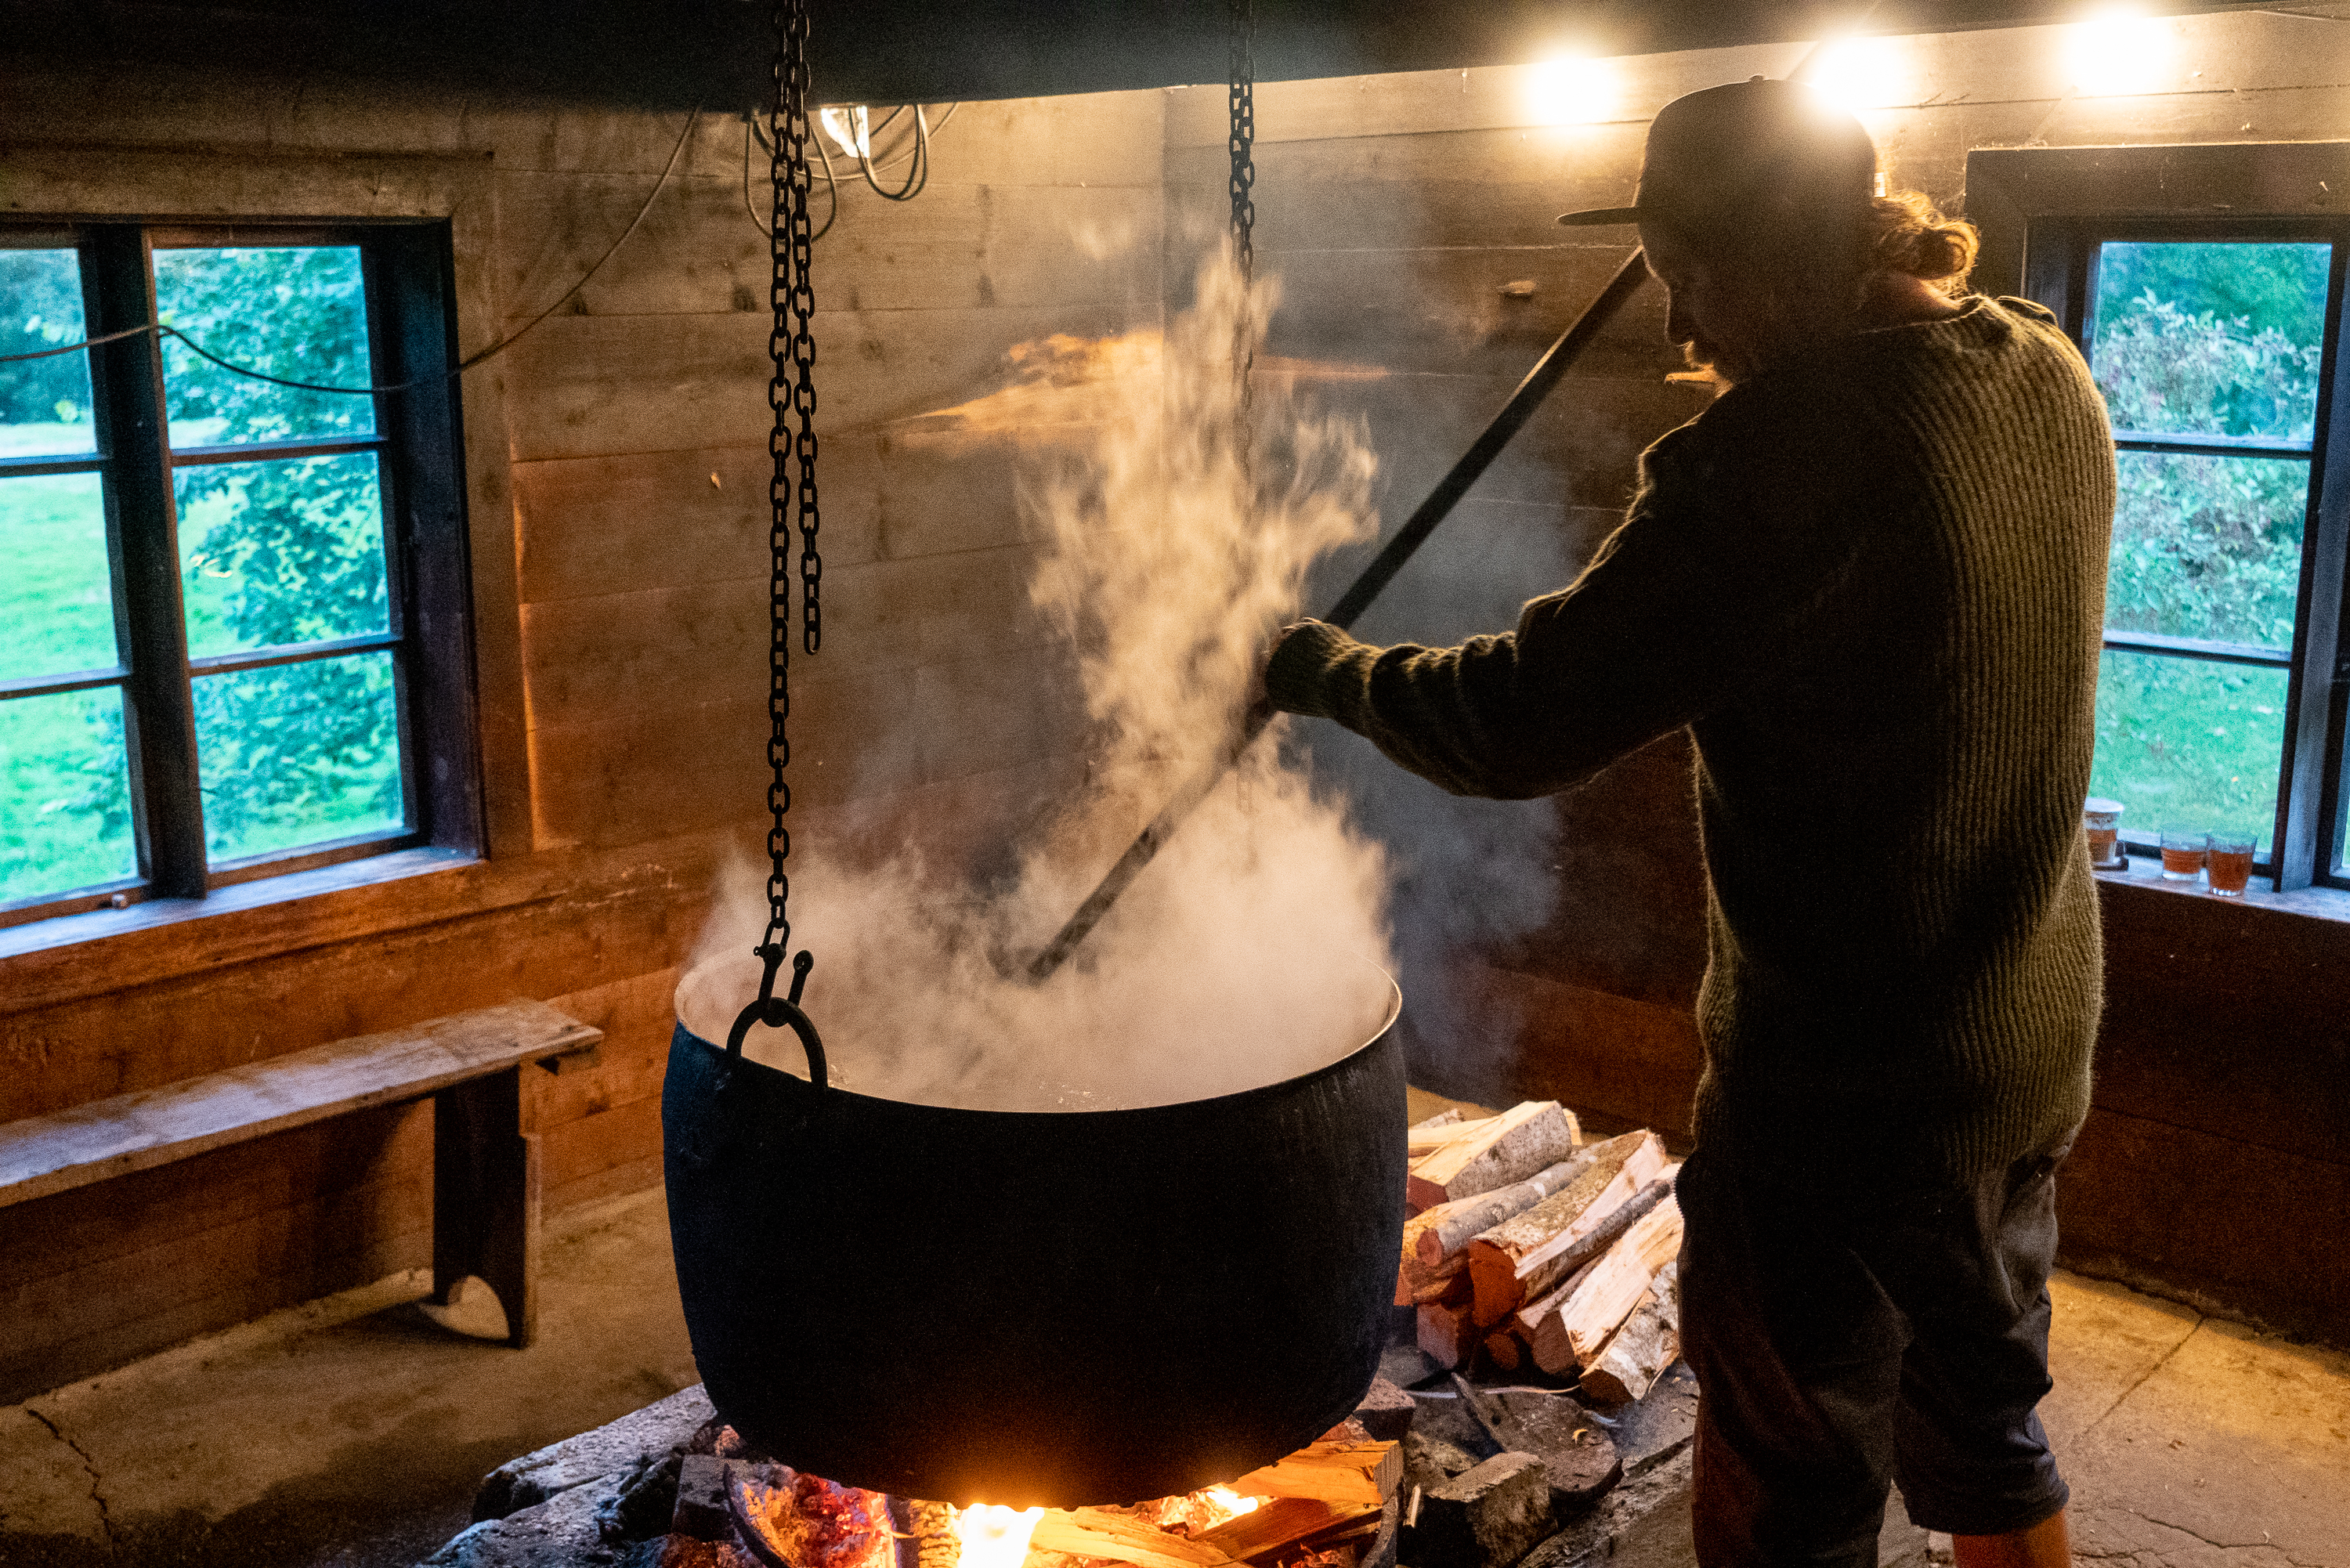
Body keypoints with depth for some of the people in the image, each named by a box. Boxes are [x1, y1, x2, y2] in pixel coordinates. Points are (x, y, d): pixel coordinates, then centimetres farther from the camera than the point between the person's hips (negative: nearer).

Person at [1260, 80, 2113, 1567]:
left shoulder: (1790, 443, -27)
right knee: (1987, 1429, 27)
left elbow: (1525, 725, -24)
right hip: (2034, 1054, 8)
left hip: (1844, 1095, -8)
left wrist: (1333, 669, -7)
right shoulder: (2045, 374, 0)